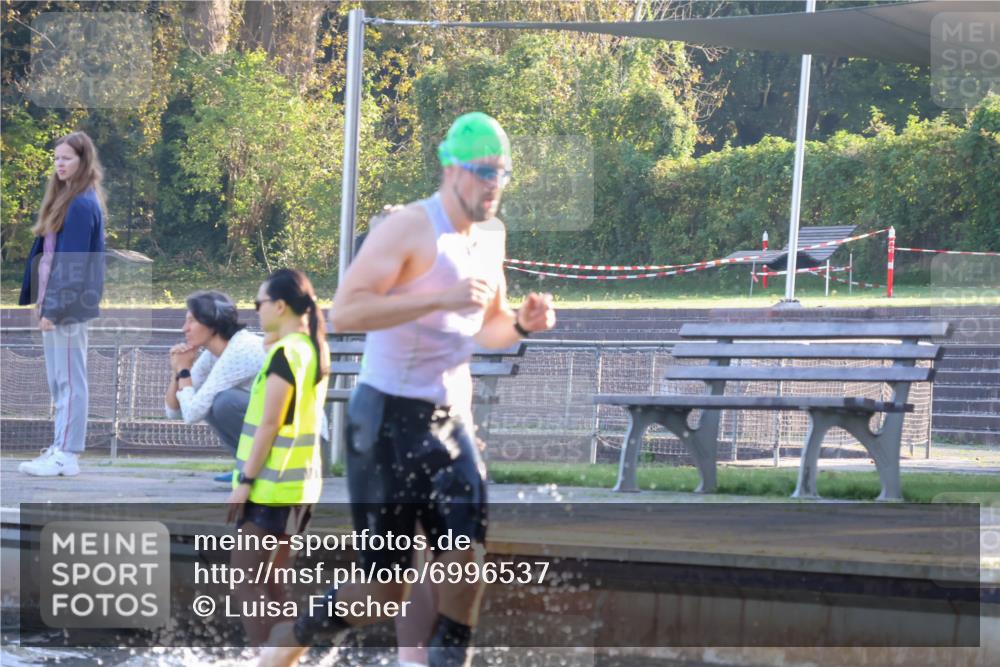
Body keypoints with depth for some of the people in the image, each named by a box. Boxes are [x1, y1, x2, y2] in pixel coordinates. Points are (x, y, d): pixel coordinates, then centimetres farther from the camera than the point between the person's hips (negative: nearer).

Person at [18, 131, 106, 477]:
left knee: (69, 379, -7)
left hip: (68, 305, -10)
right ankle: (62, 446, 18)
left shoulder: (82, 205, -14)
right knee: (58, 379, 13)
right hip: (54, 300, 10)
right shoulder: (65, 199, 14)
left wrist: (54, 306, -19)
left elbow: (72, 263, -18)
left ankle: (67, 456, -6)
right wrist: (42, 300, 12)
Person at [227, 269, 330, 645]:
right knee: (271, 580, 13)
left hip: (272, 485, -9)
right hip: (301, 481, 9)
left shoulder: (285, 353, -16)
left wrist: (244, 480, -15)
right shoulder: (314, 350, 10)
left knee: (246, 577, -4)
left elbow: (270, 424, -17)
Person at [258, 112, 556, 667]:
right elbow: (344, 311, -25)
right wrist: (440, 298, -31)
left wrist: (521, 325, 2)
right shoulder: (410, 229, -14)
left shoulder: (489, 236, 12)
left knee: (466, 563, -12)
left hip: (449, 423, 7)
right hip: (388, 421, -7)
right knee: (384, 591, -3)